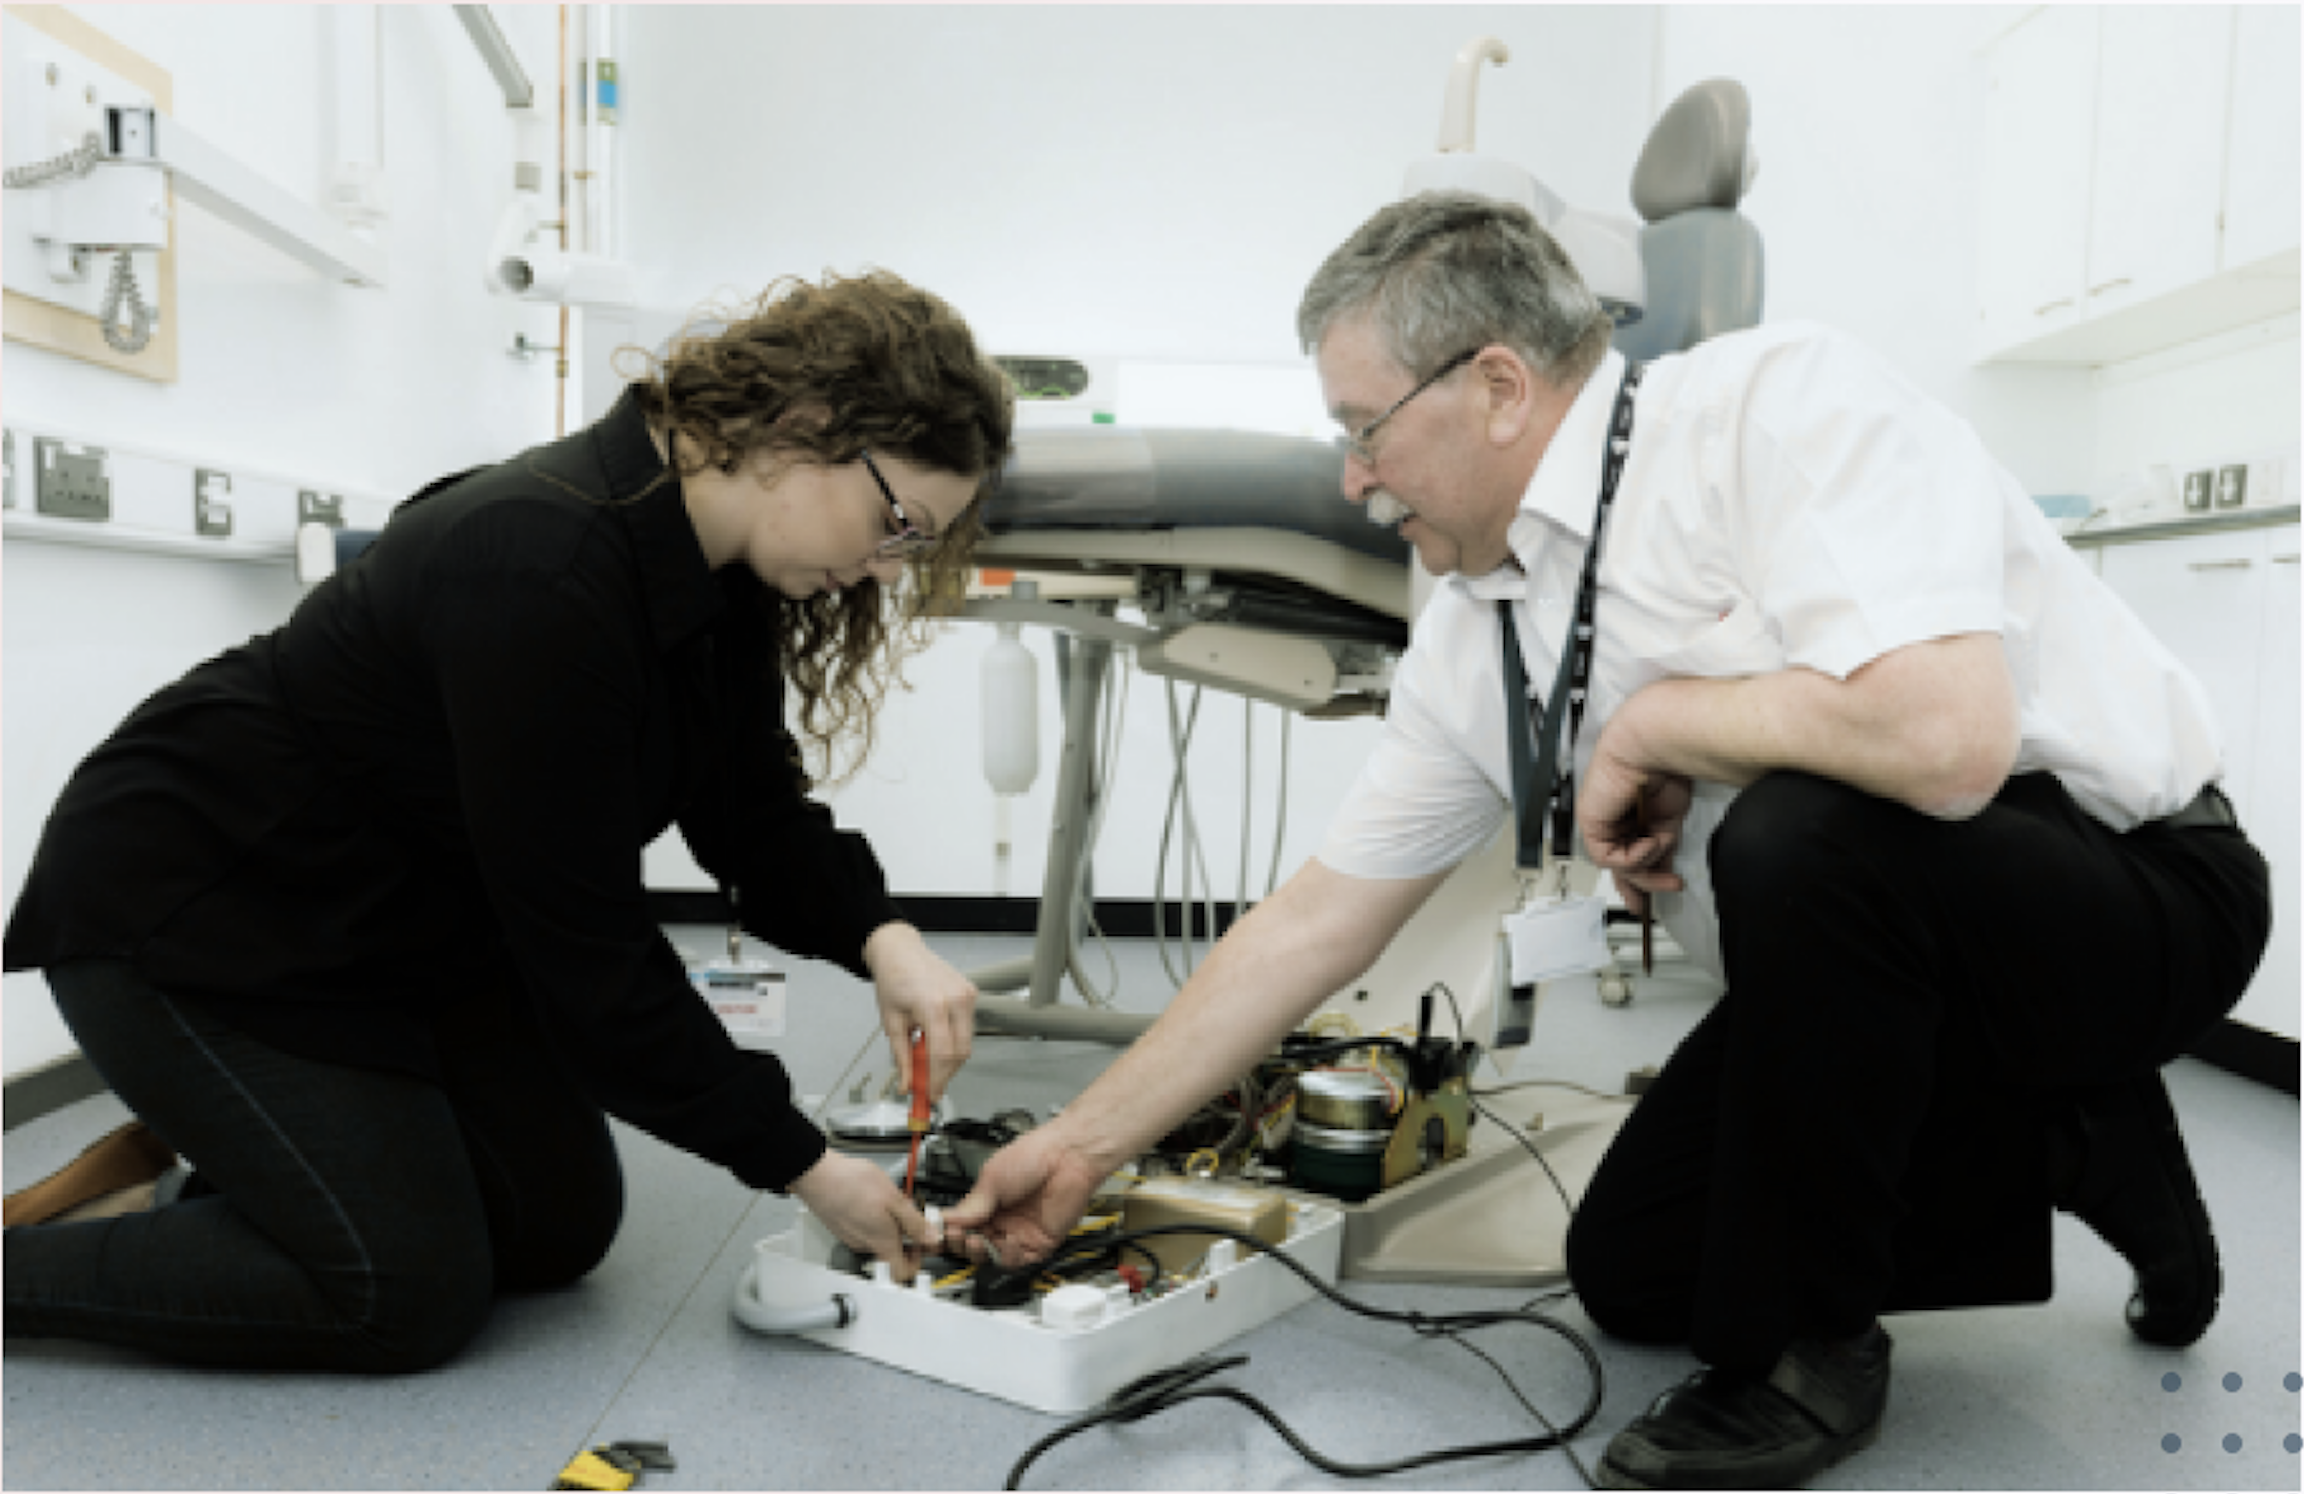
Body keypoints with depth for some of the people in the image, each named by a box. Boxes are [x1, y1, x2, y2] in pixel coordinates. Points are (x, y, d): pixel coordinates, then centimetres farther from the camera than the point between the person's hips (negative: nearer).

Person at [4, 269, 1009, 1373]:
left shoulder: (716, 575, -7)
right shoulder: (542, 577, -34)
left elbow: (754, 814, 0)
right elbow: (585, 949, -29)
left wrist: (881, 938, -21)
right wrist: (800, 1166, -22)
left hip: (400, 918, 9)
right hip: (189, 910, -9)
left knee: (560, 1226, 8)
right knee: (412, 1293, -9)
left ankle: (202, 1158, 22)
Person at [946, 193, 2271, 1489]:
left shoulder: (1784, 400, -24)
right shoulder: (1473, 643, -3)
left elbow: (1942, 735, -39)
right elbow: (1314, 926, 1)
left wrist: (1650, 723, -22)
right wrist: (1085, 1145, 3)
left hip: (2139, 889, -7)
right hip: (1878, 950, 7)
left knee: (1800, 833, -35)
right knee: (1631, 1271, 7)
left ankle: (1800, 1351, -11)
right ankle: (2074, 1152, 21)